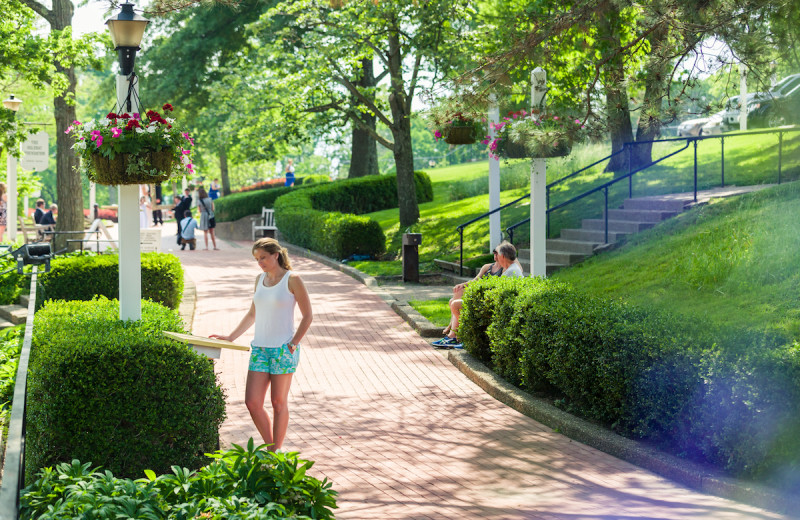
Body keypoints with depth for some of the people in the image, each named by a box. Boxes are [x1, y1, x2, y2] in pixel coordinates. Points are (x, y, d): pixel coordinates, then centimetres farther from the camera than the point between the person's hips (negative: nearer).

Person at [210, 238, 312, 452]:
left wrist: (293, 343, -11)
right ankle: (270, 447, 15)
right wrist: (230, 337, 16)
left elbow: (307, 316, -3)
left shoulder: (292, 280, -5)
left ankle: (276, 452, 12)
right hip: (259, 348, 6)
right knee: (252, 402, -1)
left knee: (278, 403, 1)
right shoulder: (260, 279, 12)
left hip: (283, 349, -5)